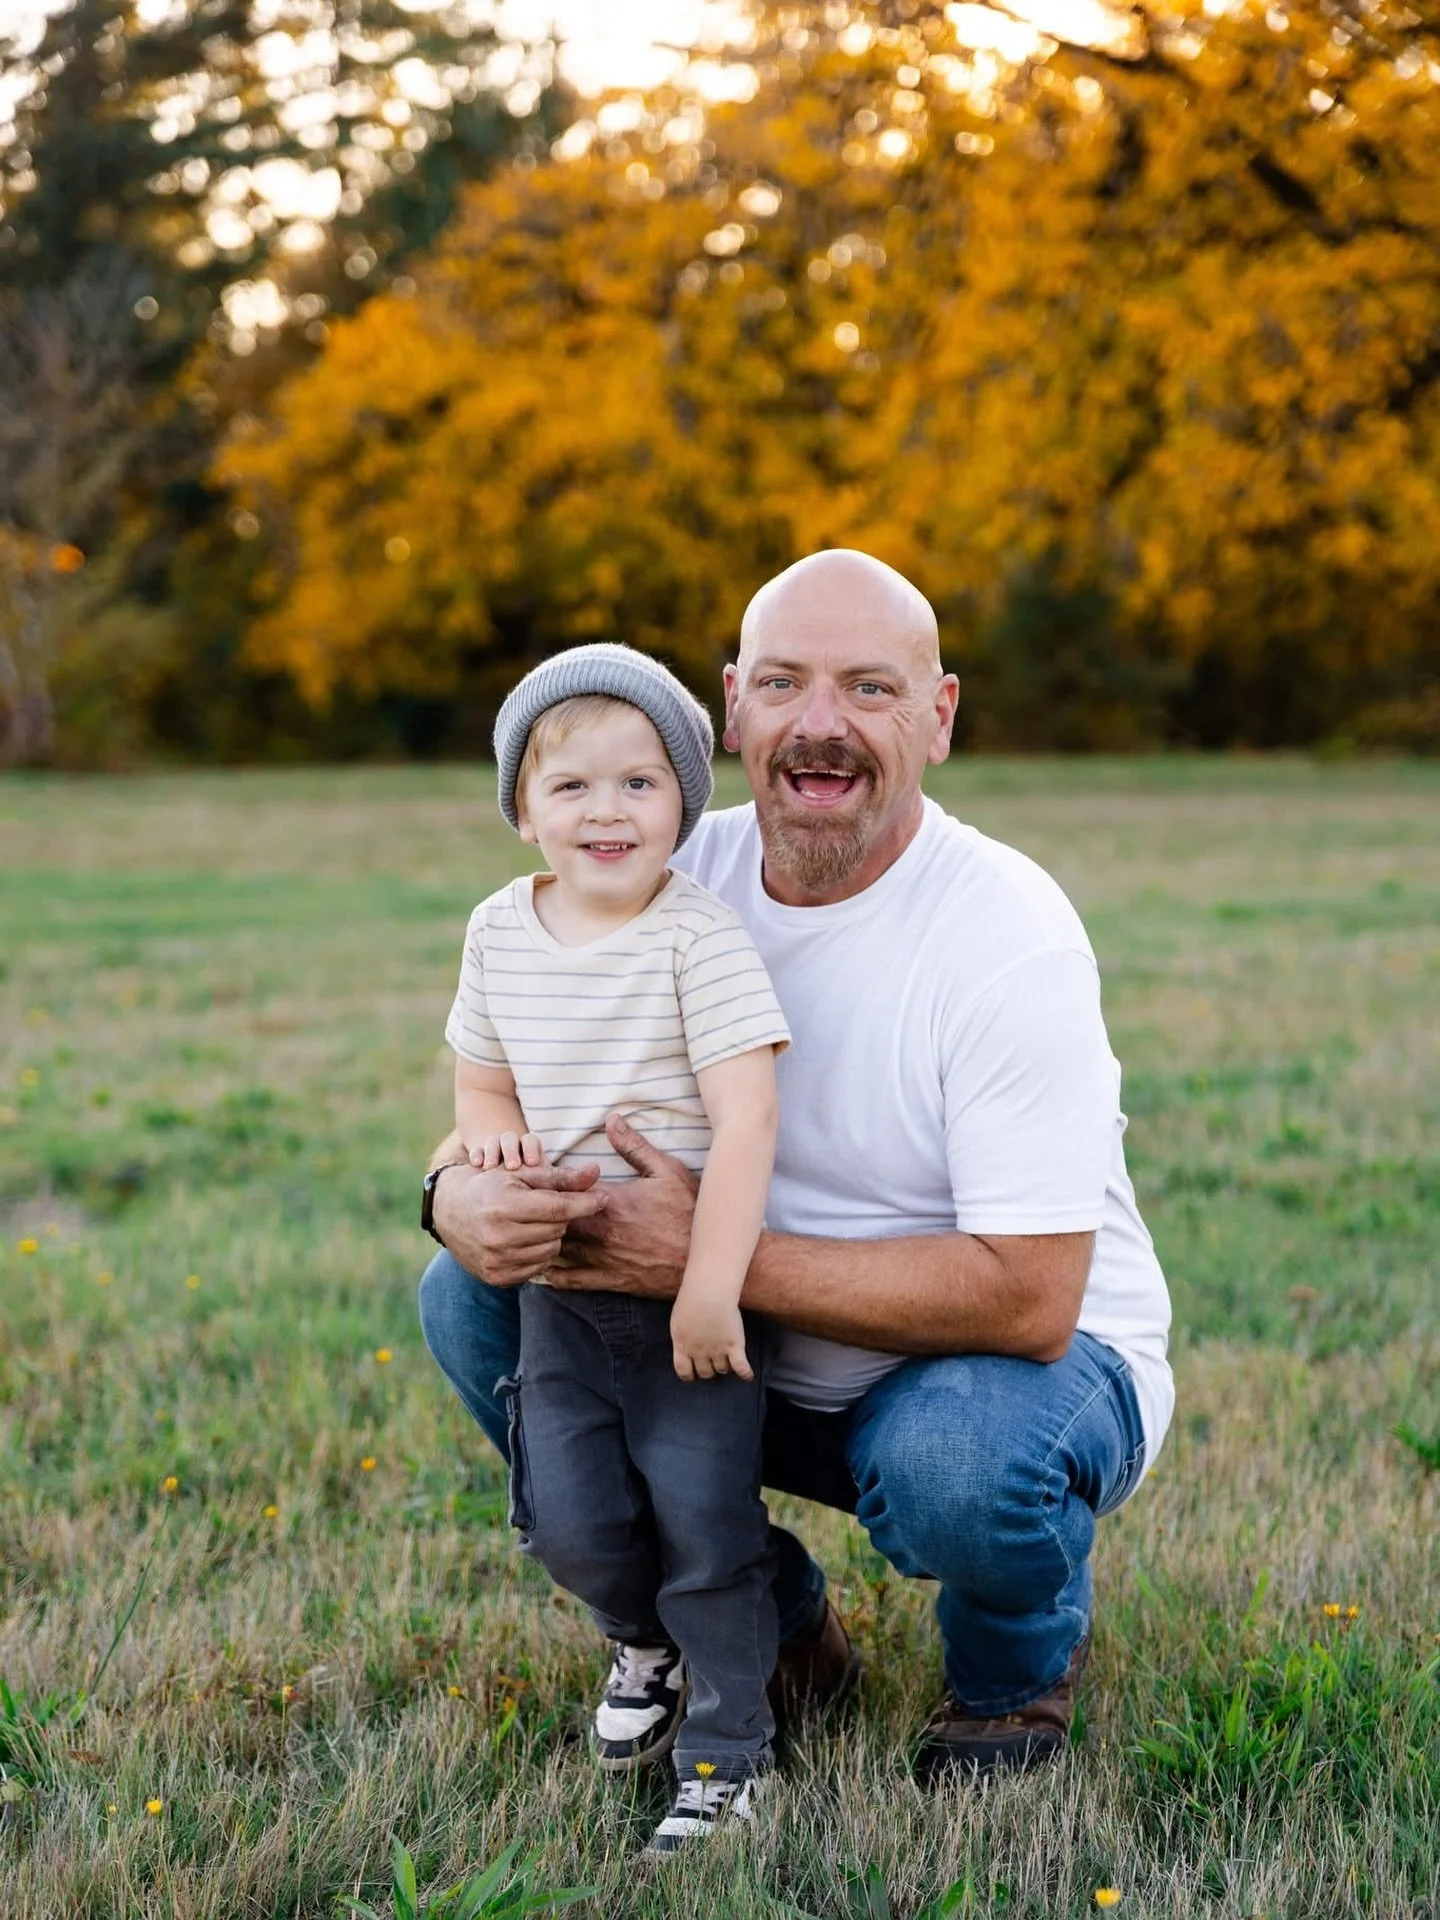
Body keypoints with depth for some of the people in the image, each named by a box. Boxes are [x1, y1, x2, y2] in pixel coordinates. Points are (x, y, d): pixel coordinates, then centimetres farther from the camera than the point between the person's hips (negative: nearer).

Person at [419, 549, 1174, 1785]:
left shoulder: (1008, 934, -23)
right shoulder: (682, 883, -6)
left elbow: (1026, 1300, -29)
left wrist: (711, 1257, -32)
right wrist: (465, 1195, -27)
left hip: (1032, 1361, -5)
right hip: (766, 1367, 5)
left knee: (955, 1455, -38)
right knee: (472, 1296, -10)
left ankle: (1022, 1659, 2)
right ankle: (775, 1623, 8)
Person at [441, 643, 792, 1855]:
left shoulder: (701, 938, -16)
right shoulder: (500, 932, 2)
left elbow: (746, 1119, -21)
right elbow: (483, 1073, 16)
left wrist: (710, 1287, -26)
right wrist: (488, 1132, -8)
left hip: (691, 1282, -5)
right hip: (560, 1287, 5)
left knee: (702, 1512, -5)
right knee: (570, 1518, 2)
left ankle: (726, 1754, 13)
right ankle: (650, 1639, 35)